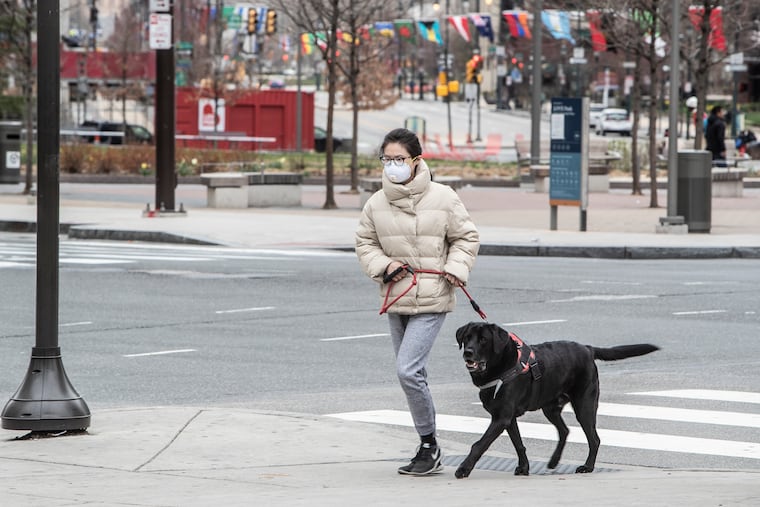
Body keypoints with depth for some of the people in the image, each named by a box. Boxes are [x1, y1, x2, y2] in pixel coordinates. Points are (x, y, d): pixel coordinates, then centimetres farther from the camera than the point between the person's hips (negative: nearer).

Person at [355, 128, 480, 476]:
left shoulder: (442, 198, -7)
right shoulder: (376, 203, 2)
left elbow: (466, 237, 4)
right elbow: (365, 243, 12)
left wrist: (456, 268, -10)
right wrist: (383, 265, -6)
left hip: (432, 301, -5)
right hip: (396, 301, 5)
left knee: (408, 370, -18)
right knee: (410, 373, 12)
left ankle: (429, 445, -2)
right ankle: (428, 450, 25)